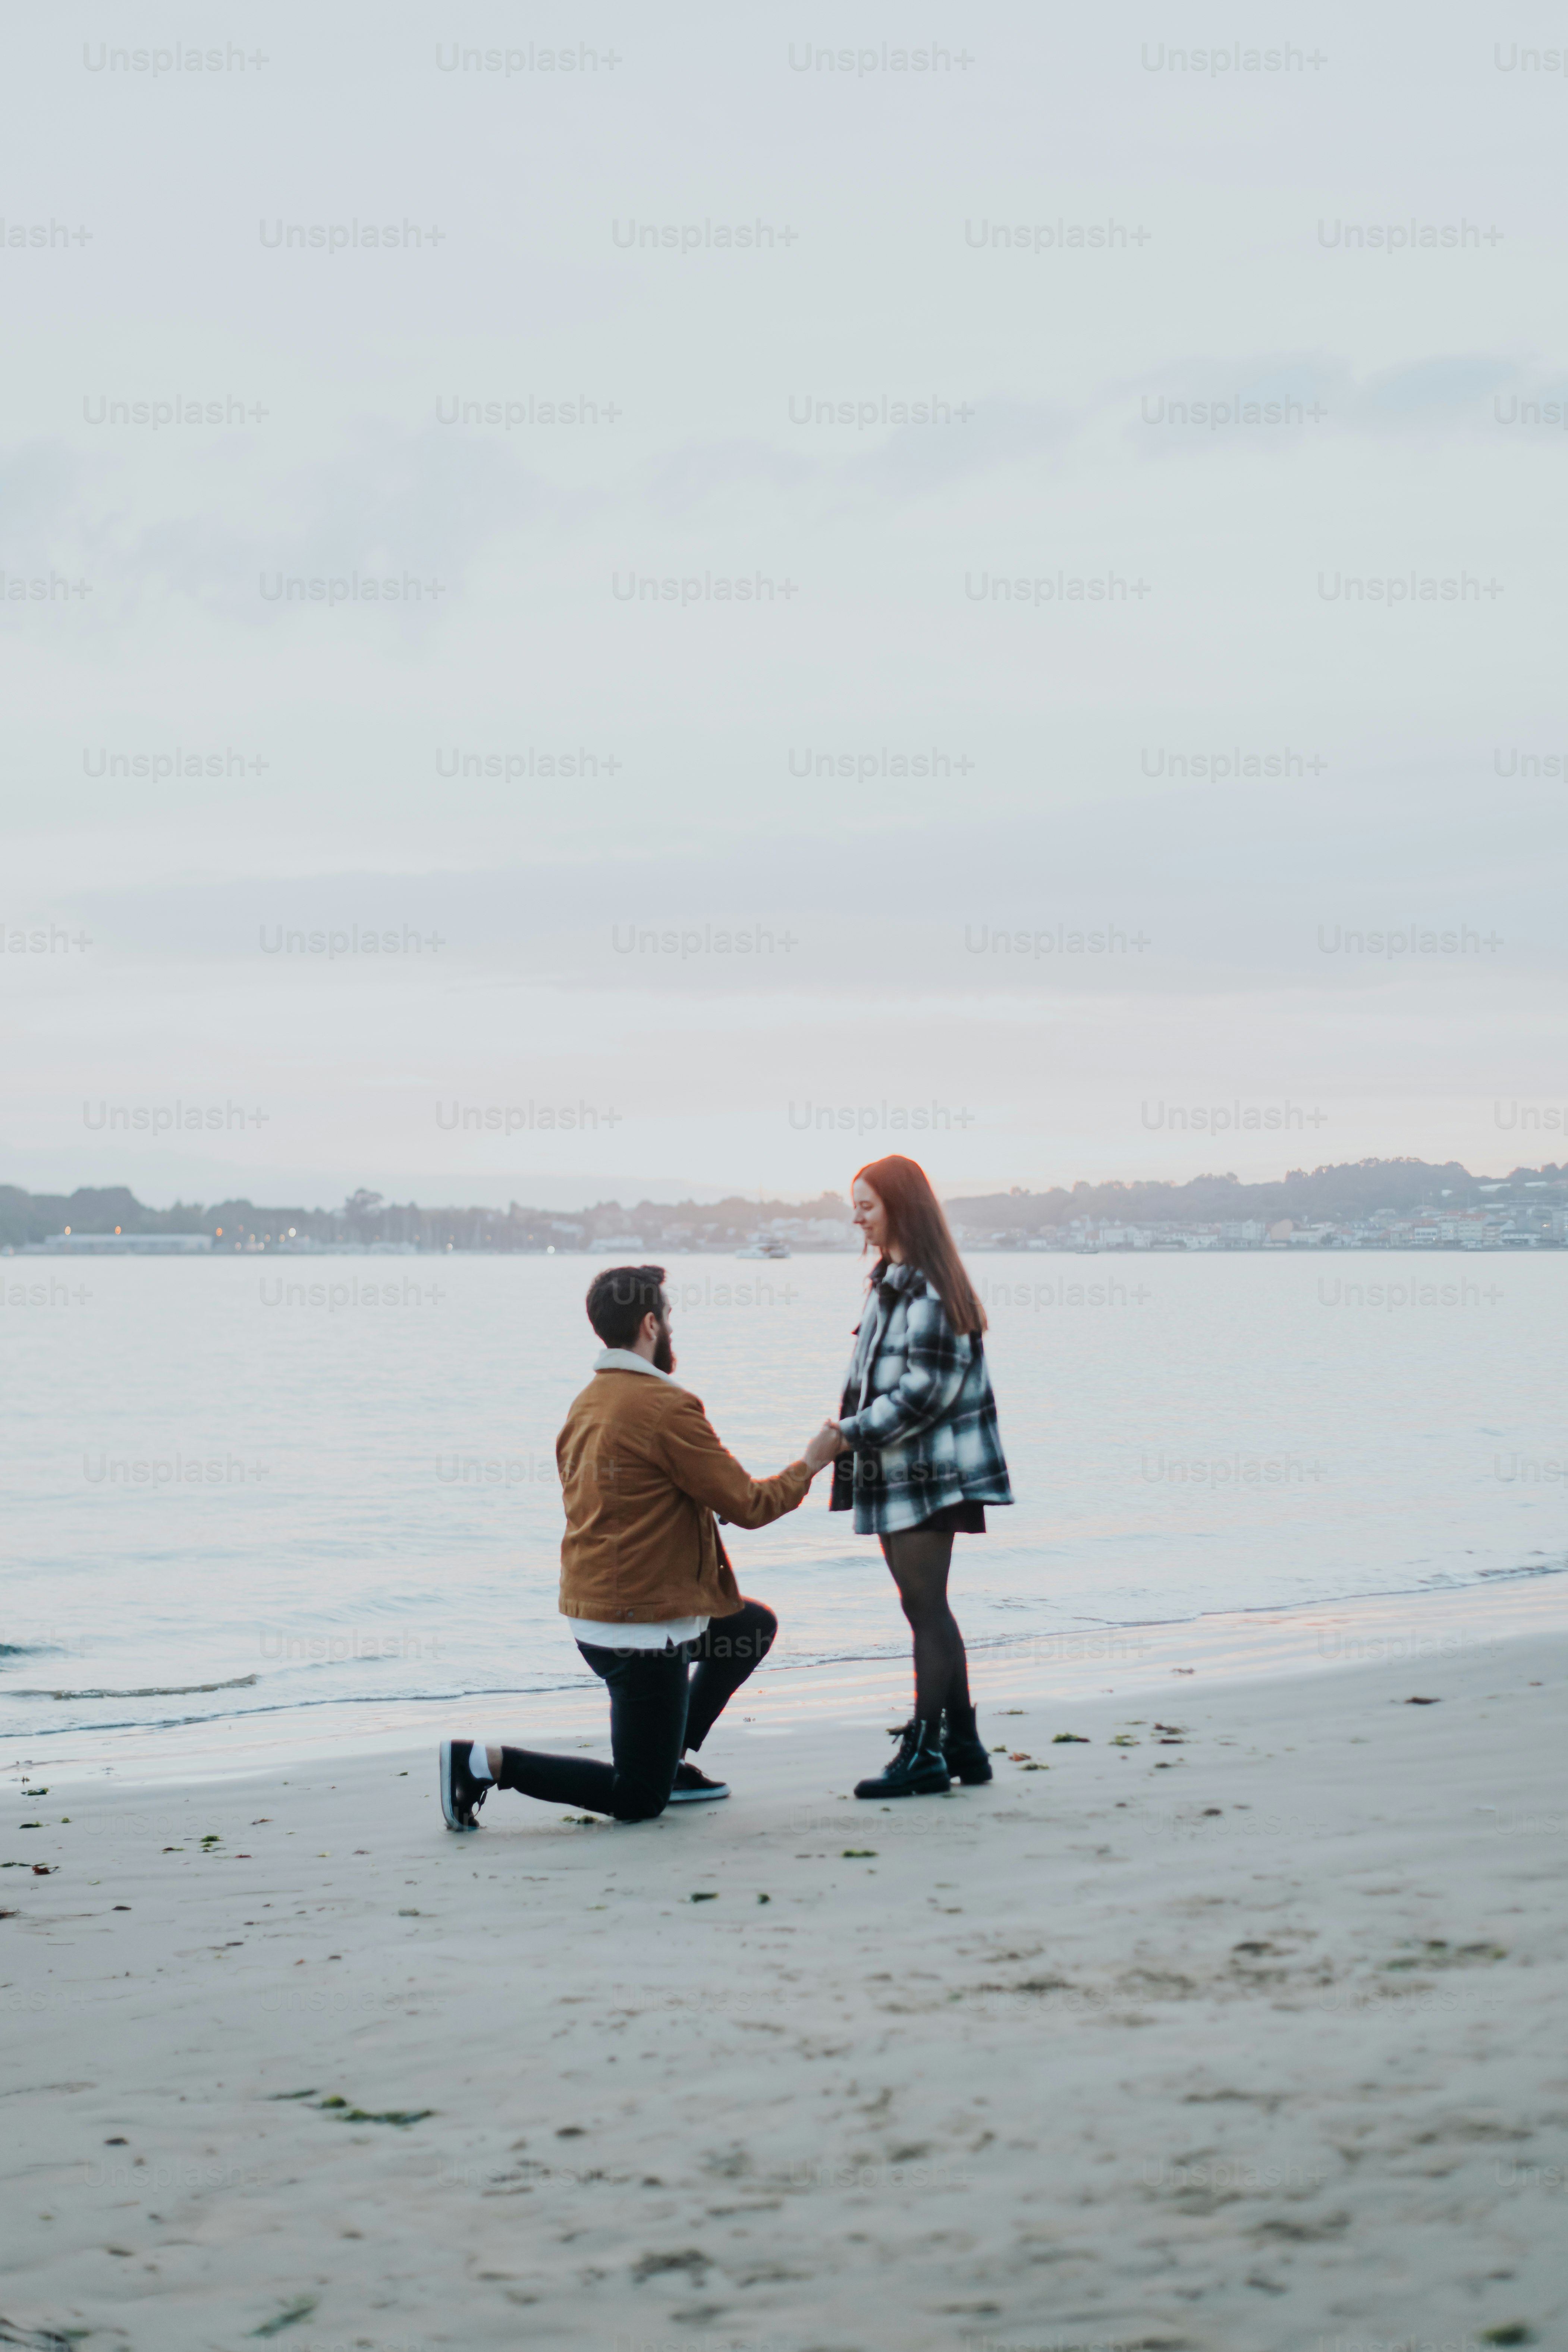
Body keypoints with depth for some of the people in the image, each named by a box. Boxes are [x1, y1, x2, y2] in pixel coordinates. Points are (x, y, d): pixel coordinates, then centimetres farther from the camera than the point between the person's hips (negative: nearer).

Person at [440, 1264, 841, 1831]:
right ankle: (488, 1763, -9)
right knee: (638, 1801, 0)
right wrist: (810, 1465, 2)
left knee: (753, 1626, 27)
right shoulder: (668, 1407, -19)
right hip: (641, 1628, -9)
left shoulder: (587, 1402, 8)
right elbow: (747, 1505, -15)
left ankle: (669, 1761, 26)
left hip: (590, 1609, 9)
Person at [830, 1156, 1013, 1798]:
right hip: (895, 1472, 10)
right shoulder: (888, 1281, 16)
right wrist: (851, 1432, 10)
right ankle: (962, 1744, 19)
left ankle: (925, 1752, -2)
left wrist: (852, 1433, -17)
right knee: (926, 1608, 13)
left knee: (925, 1607, -6)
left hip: (928, 1473, -10)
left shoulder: (929, 1287, -15)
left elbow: (926, 1389, -20)